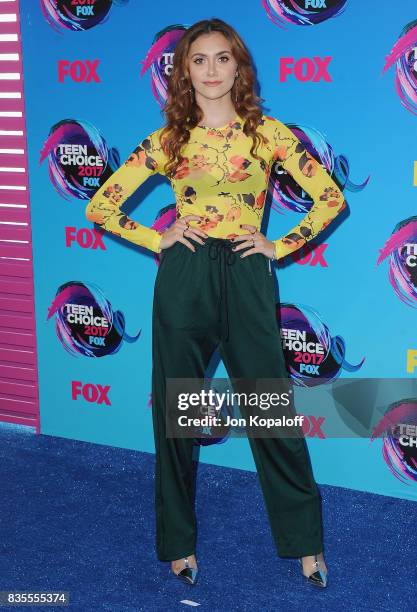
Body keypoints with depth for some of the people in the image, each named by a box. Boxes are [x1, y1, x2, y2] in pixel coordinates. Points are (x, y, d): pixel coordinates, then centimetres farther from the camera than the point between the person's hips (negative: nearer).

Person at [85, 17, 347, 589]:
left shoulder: (267, 132, 3)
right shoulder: (167, 140, 5)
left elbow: (330, 197, 5)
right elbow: (101, 206, 8)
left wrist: (280, 245, -1)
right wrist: (157, 240, 0)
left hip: (246, 278, -1)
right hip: (184, 280, 1)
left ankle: (305, 542, 18)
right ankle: (179, 542, 25)